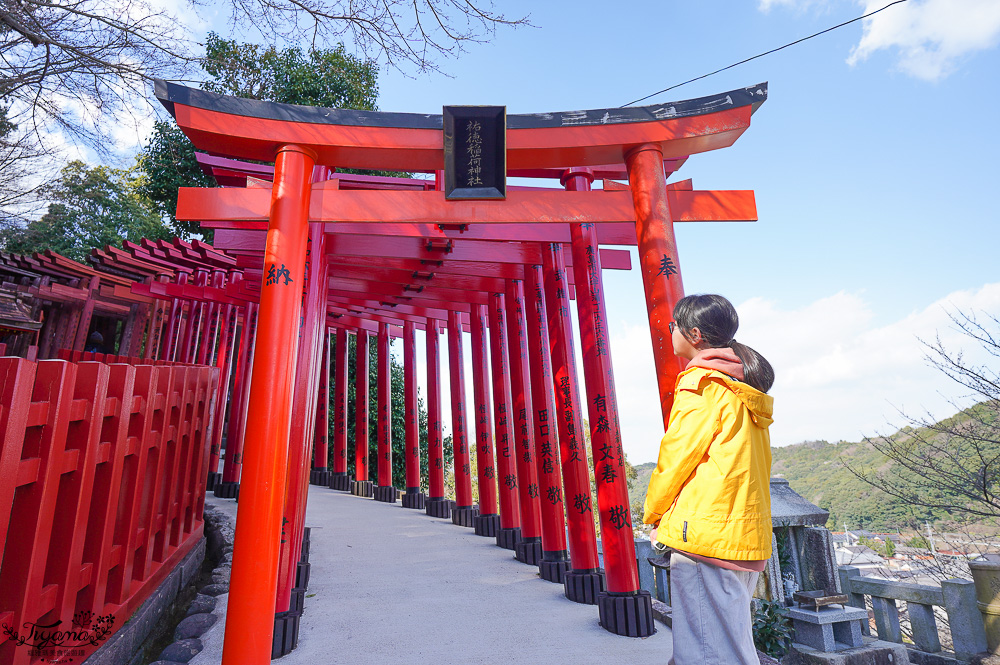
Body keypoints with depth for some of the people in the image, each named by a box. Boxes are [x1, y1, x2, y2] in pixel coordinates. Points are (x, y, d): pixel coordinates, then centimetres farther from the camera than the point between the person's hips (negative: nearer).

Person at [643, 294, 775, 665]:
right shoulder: (746, 389, 16)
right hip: (748, 537, 10)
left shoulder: (701, 383, -12)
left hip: (705, 535, -9)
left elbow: (675, 458, -11)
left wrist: (653, 516, 3)